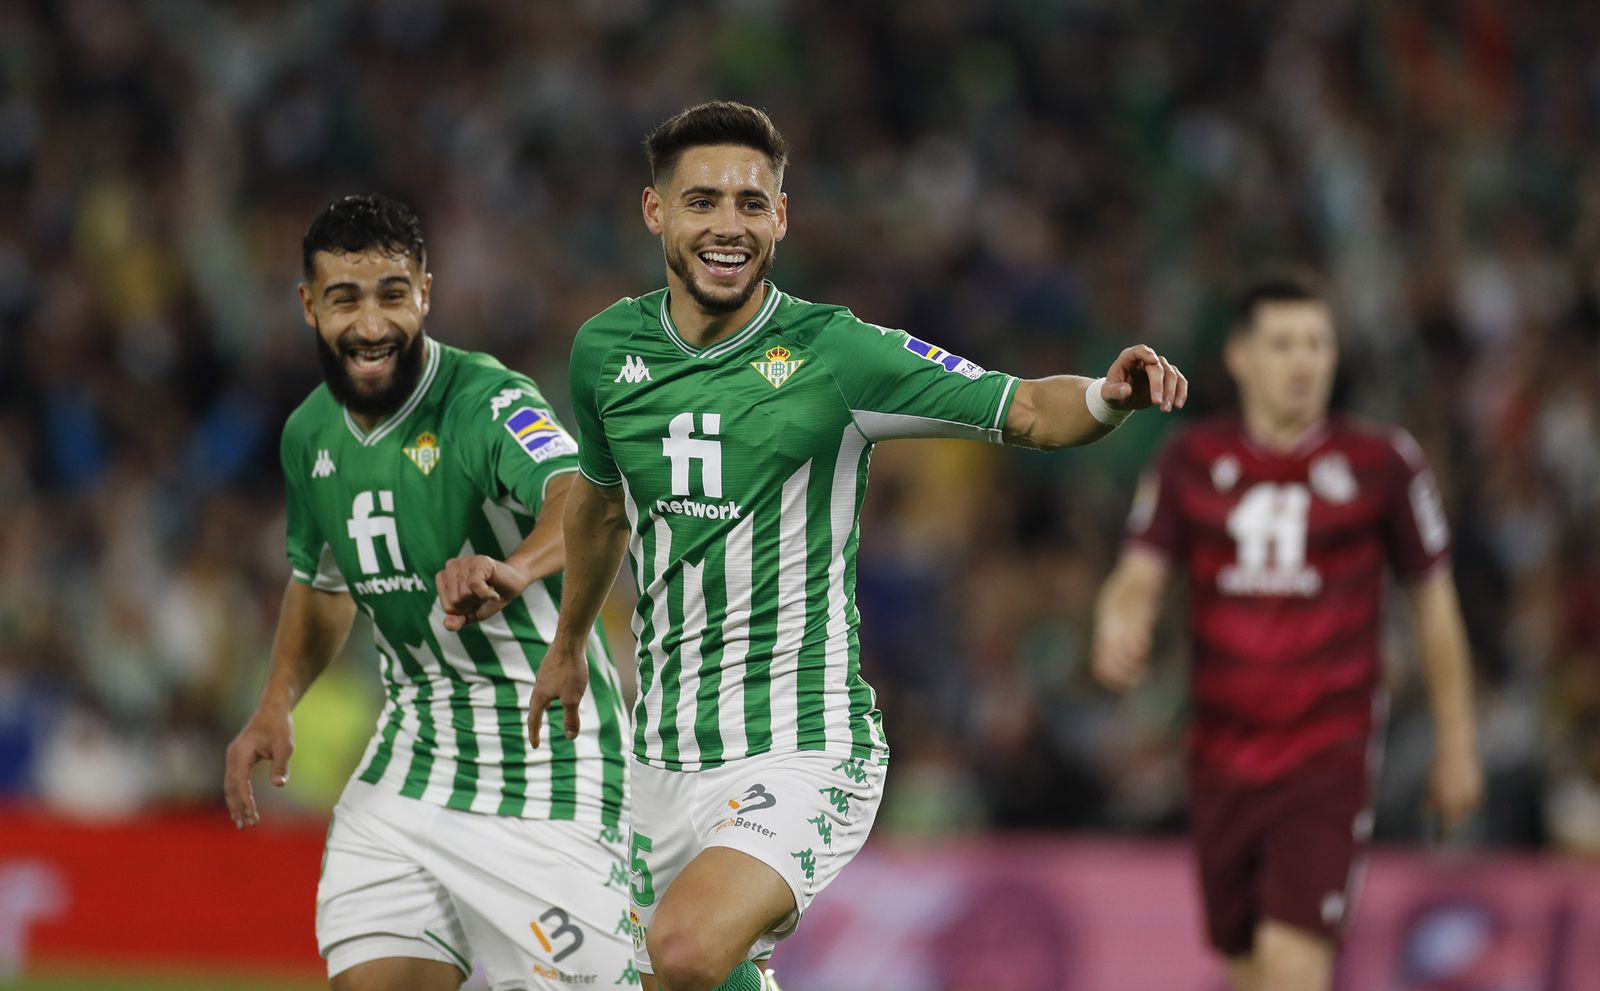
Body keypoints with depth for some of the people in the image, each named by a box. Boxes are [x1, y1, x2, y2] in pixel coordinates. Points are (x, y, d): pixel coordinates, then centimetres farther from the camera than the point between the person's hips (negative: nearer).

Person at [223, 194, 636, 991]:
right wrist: (276, 704, 9)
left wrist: (515, 568, -60)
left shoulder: (490, 405, -18)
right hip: (405, 771, 6)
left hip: (544, 769, -6)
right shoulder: (311, 434, 5)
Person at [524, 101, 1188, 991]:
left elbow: (1027, 412, -9)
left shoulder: (835, 352, -8)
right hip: (669, 752, 6)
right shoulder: (609, 348, 5)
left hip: (803, 750, -5)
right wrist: (569, 643, 37)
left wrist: (1109, 395, -30)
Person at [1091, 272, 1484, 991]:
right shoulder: (1192, 463, 5)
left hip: (1327, 762, -4)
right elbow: (1137, 580, -2)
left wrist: (1457, 745, 10)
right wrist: (1117, 629, -27)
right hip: (1222, 762, 4)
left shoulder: (1381, 464, -1)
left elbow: (1434, 603, 7)